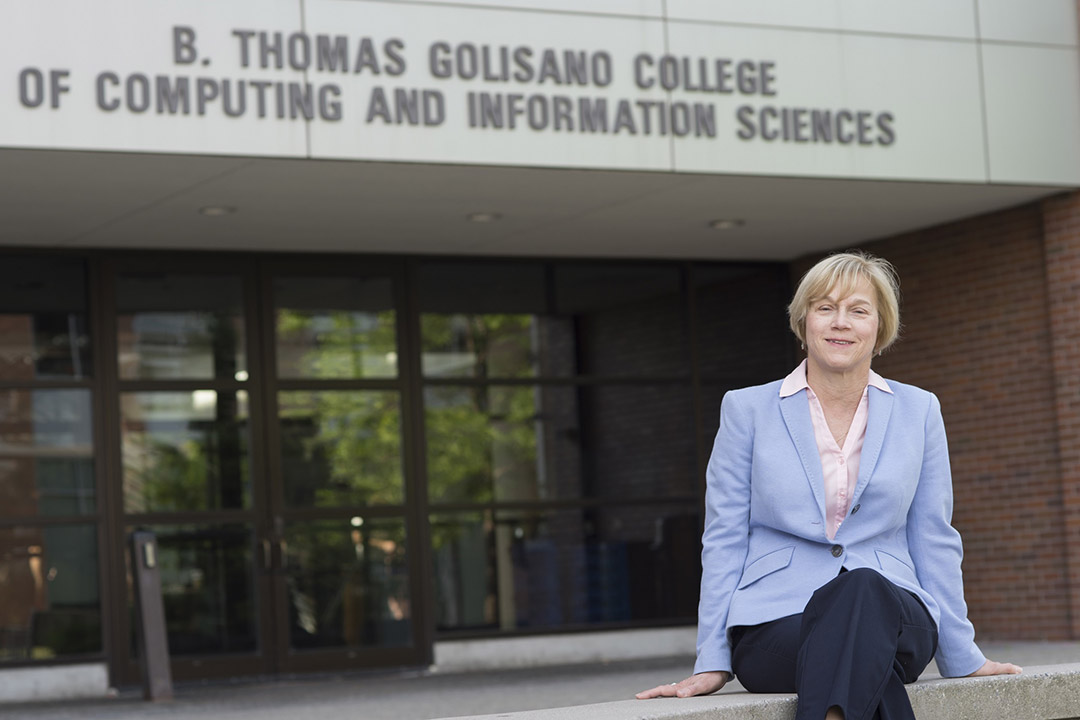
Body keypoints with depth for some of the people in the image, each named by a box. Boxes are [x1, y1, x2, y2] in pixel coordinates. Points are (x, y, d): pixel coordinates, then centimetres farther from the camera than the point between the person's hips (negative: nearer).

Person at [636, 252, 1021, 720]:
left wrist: (961, 657, 15)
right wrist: (712, 664, 1)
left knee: (862, 589, -38)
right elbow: (724, 540, 7)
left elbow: (934, 540, 16)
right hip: (776, 624, -2)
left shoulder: (918, 412, 13)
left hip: (891, 615, 2)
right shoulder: (746, 410, 7)